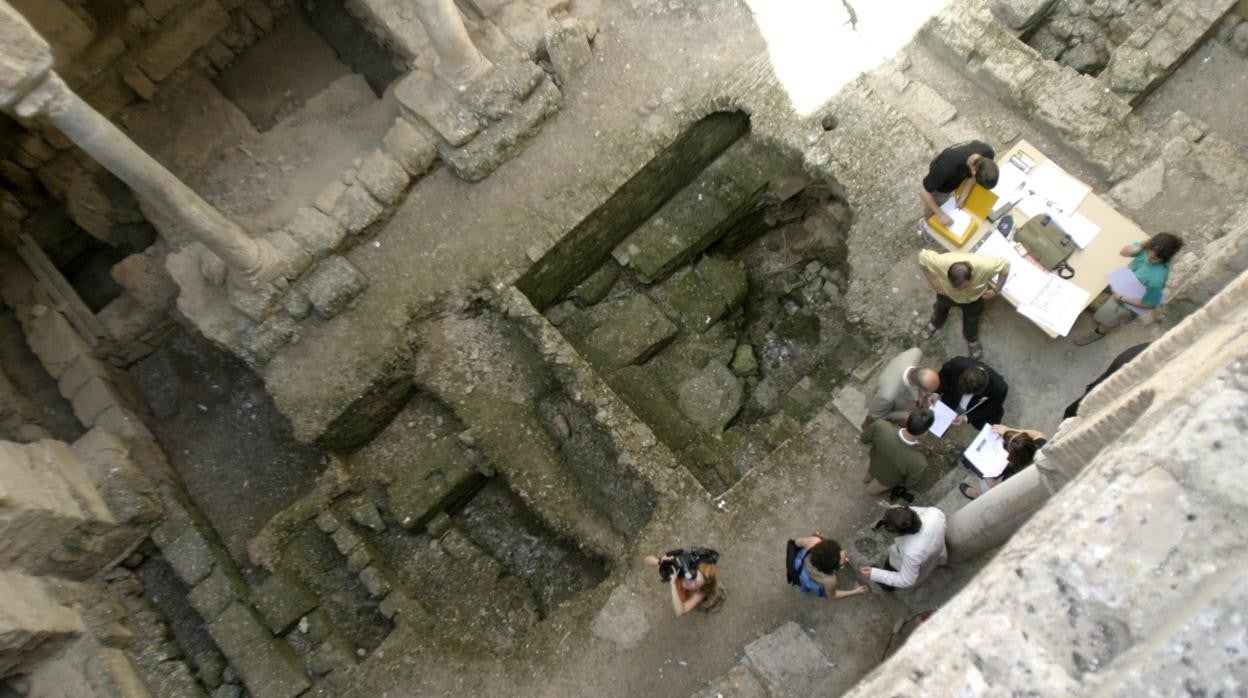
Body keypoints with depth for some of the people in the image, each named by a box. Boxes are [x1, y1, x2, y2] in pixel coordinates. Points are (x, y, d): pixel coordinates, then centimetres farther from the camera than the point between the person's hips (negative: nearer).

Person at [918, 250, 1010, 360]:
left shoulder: (985, 265, -46)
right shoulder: (941, 262, -47)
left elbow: (1005, 265, -24)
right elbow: (923, 256, -26)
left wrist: (996, 291, -17)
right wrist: (932, 282, -19)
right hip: (947, 293, 0)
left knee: (971, 322, 26)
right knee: (940, 309, 32)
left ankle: (972, 340, 58)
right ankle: (934, 324, 67)